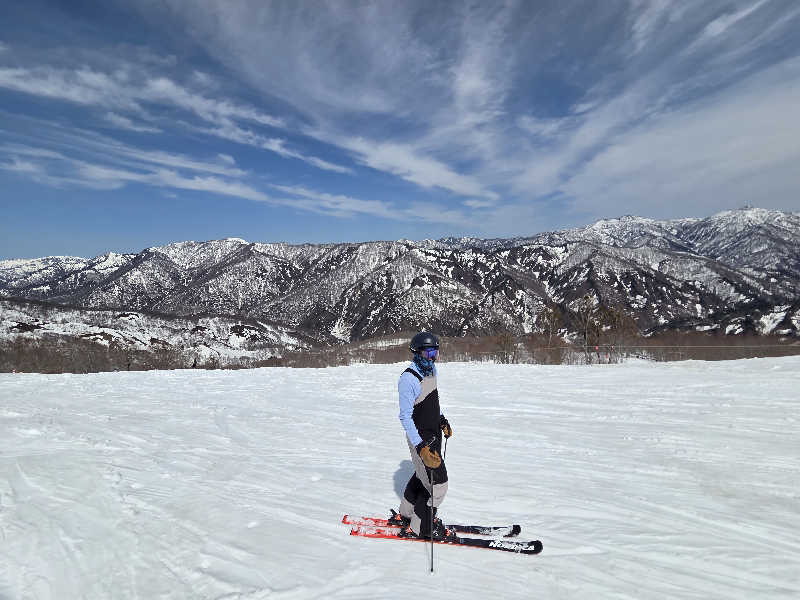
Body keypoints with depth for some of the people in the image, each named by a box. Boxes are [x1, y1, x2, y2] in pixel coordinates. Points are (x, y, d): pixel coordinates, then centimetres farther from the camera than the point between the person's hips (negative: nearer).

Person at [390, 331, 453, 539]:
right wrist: (421, 448, -29)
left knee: (423, 475, 22)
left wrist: (442, 420, 24)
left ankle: (405, 515, 41)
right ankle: (419, 528, 15)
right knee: (437, 484, -4)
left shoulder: (431, 368, 2)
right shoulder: (408, 379, -26)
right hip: (421, 439, -9)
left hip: (434, 434, 9)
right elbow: (405, 417, -24)